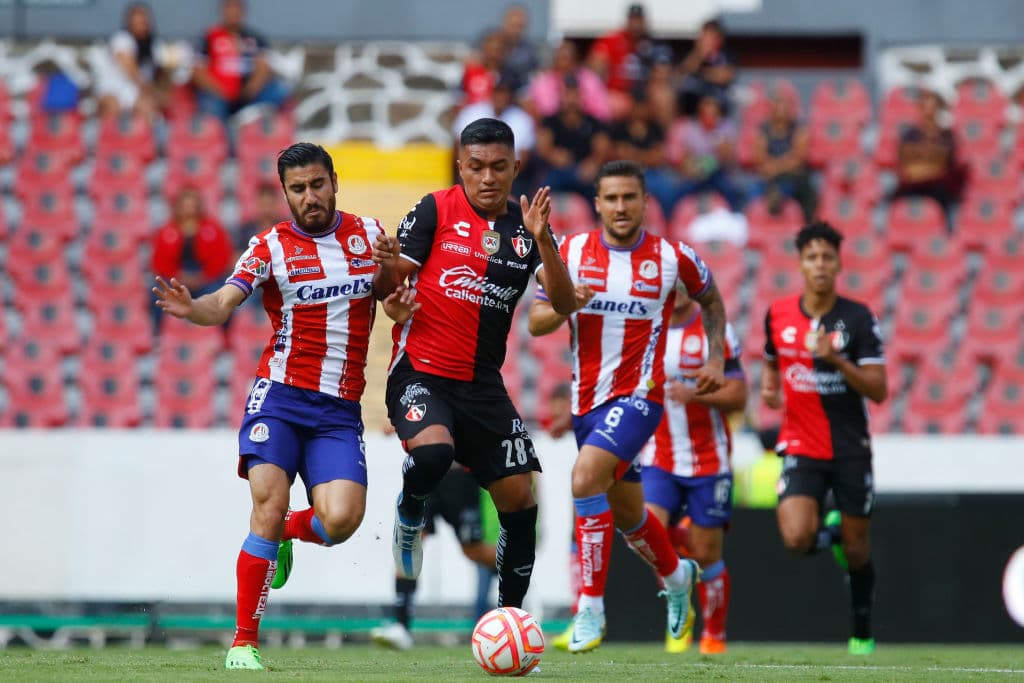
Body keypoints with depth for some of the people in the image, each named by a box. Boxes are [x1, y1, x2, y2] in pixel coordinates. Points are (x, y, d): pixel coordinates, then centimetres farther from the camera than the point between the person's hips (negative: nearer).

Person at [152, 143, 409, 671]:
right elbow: (224, 304, -13)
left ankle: (285, 533, 20)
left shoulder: (368, 233, 9)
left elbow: (403, 289, 23)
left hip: (339, 409, 2)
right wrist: (191, 308, -36)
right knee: (269, 505, -18)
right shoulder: (271, 246, -1)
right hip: (281, 395, -2)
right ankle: (244, 642, -9)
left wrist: (401, 303, -2)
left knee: (342, 519, -17)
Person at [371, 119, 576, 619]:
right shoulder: (437, 210, -3)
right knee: (433, 452, -33)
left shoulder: (524, 226, 6)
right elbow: (385, 290, -1)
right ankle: (409, 513, 2)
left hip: (484, 385, 4)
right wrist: (387, 273, -26)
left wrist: (542, 240, -19)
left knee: (521, 500, 1)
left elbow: (564, 303, -4)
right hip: (421, 371, -4)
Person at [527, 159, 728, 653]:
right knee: (627, 513, 18)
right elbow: (535, 322, -1)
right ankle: (676, 574, 49)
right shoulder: (572, 252, -1)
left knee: (586, 479, -27)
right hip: (587, 399, 4)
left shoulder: (672, 258, -5)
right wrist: (565, 305, -22)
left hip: (638, 395, -4)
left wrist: (716, 359, 7)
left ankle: (591, 607, -22)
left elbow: (710, 298, 15)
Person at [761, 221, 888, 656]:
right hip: (800, 445, 1)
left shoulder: (858, 318, -8)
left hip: (851, 448, -1)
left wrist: (836, 359, -25)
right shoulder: (778, 315, 1)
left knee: (857, 550, 7)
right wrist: (769, 387, 1)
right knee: (797, 538, -20)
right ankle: (831, 532, 17)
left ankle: (862, 634, 30)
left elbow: (878, 391, -11)